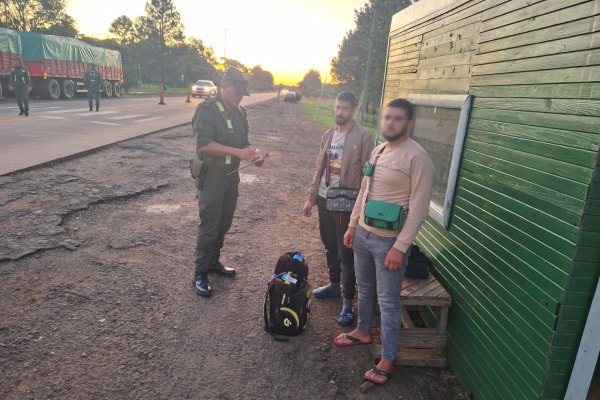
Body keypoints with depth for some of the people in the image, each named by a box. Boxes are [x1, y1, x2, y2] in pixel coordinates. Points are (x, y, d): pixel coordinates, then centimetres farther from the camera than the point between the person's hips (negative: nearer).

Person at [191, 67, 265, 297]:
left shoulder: (239, 112, 10)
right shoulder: (207, 110, -14)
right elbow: (204, 144, -24)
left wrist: (252, 155, -3)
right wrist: (238, 152, -29)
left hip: (232, 175, 7)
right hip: (212, 176, -7)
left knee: (224, 224, 16)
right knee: (209, 226, -2)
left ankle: (214, 262, 33)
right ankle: (200, 274, 10)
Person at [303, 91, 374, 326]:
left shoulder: (363, 136, -10)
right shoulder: (328, 135, 11)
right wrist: (312, 197, 14)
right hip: (325, 200, 7)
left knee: (346, 253, -1)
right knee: (330, 247, 18)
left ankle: (348, 302, 11)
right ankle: (334, 285, 37)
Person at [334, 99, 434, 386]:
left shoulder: (417, 157, -17)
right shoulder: (377, 151, 7)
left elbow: (419, 208, -19)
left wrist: (400, 247, -20)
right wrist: (352, 225, 15)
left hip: (389, 241, -7)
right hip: (363, 233, 7)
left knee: (388, 302, 4)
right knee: (364, 289, 23)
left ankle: (387, 360, 20)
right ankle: (363, 331, 45)